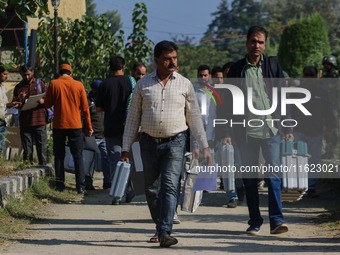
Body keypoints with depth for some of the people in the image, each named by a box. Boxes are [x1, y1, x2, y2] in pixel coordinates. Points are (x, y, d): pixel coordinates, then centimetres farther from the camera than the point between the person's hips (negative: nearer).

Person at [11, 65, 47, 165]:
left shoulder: (39, 83, 11)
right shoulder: (19, 87, 11)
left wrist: (43, 101, -13)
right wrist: (19, 99, -14)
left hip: (39, 120, -1)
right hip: (25, 122, 1)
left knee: (42, 147, -4)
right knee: (27, 150, 1)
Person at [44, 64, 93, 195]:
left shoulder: (53, 84, -2)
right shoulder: (78, 85, 1)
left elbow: (47, 104, 1)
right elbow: (85, 107, 3)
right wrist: (89, 127, 9)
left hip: (59, 125, 0)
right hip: (75, 125, 0)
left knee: (59, 156, 10)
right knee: (78, 157, 2)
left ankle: (60, 185, 7)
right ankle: (80, 186, -6)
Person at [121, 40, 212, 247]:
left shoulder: (184, 84, 5)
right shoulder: (143, 85, 6)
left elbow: (195, 117, 10)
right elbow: (133, 119, 9)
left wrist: (205, 147, 6)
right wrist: (126, 149, 5)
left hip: (175, 142, -2)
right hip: (149, 142, 2)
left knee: (170, 186, -14)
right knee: (151, 189, 8)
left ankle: (165, 233, -19)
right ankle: (160, 226, 27)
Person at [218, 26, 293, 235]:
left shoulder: (273, 65, 7)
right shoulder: (237, 69, 6)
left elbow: (282, 98, 8)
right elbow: (229, 102, 8)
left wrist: (287, 128, 3)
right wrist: (226, 132, 2)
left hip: (270, 129, -1)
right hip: (246, 131, 1)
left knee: (274, 174, -9)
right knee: (249, 178, 4)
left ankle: (276, 220, -9)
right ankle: (255, 222, 11)